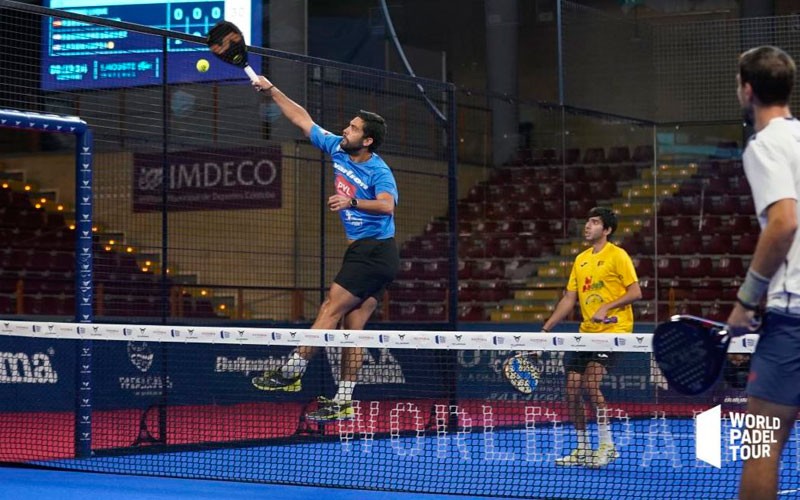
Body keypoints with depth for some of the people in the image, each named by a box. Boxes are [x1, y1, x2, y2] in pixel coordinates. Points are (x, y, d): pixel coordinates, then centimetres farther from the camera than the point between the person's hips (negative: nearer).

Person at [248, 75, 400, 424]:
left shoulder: (379, 171, -13)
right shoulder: (337, 148, 9)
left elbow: (387, 205, -31)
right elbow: (303, 119, 17)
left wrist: (352, 202, -44)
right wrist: (272, 91, 14)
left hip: (374, 251, -8)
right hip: (363, 253, 8)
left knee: (332, 309, -8)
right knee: (351, 328, 5)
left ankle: (291, 372, -4)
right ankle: (343, 402, 5)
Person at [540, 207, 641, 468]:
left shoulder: (617, 255, -5)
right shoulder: (581, 259, 15)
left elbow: (635, 292, -10)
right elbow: (569, 299, 16)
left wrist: (606, 307, -21)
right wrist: (546, 328, 10)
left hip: (613, 329, -7)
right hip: (587, 332, 7)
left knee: (590, 383, -19)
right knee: (572, 388, 3)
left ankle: (607, 446, -6)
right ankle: (582, 449, 17)